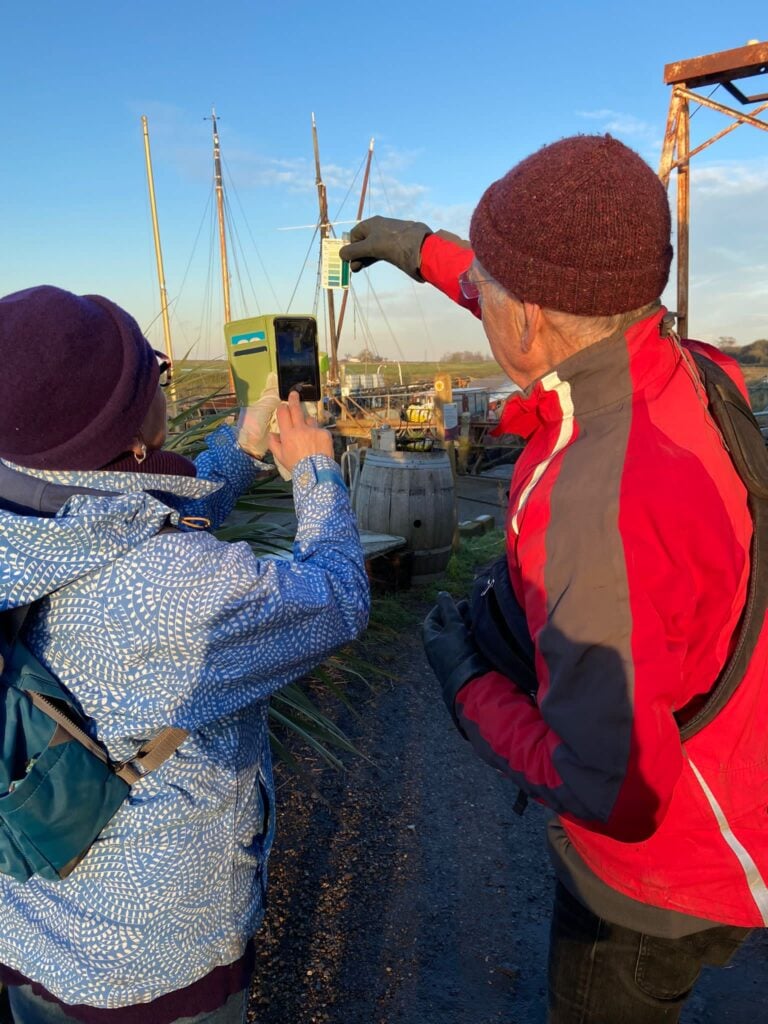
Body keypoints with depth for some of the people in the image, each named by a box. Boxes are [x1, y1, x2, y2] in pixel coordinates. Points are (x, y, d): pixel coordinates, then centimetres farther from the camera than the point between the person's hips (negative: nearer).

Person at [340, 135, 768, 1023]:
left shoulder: (606, 506, -41)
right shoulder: (691, 374, -15)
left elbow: (611, 793, -35)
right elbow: (572, 320, 8)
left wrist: (467, 683, -19)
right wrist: (431, 253, 13)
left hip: (657, 877, -7)